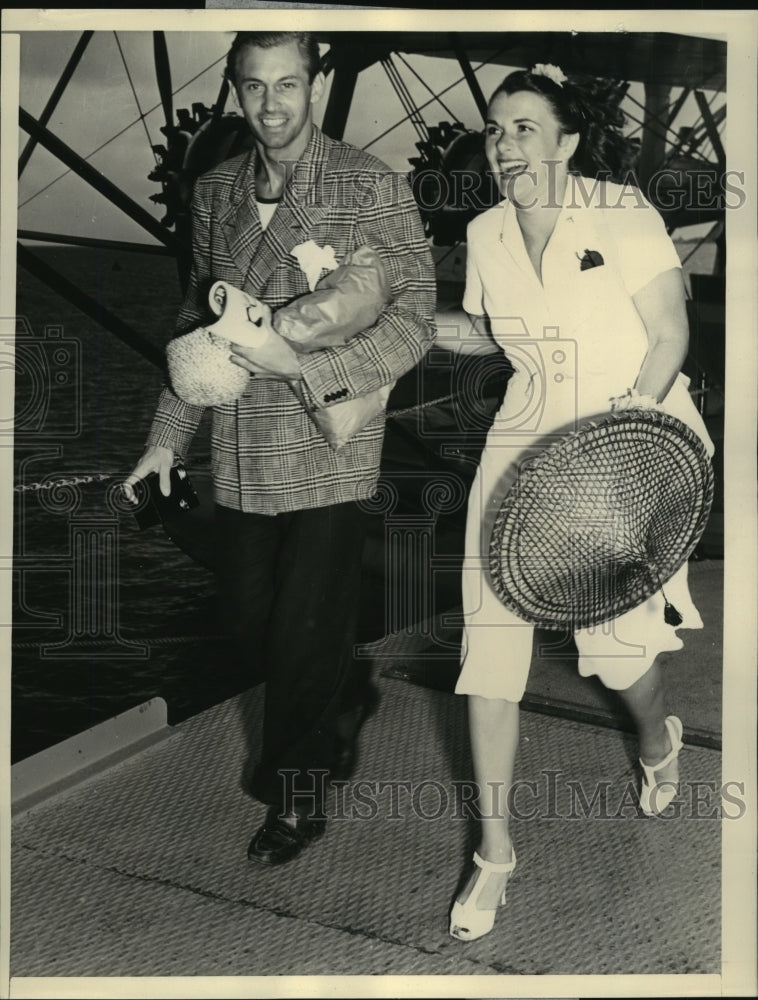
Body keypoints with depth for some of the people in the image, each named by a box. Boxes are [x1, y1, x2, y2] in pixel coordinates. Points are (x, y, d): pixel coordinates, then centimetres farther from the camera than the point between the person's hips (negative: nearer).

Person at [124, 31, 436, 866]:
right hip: (240, 454, 5)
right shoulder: (214, 192, 9)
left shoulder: (372, 189, -7)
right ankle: (344, 705, 44)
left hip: (328, 451, -5)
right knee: (249, 625, 13)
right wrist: (167, 436, 12)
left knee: (306, 634, 3)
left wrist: (302, 367, -23)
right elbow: (196, 322, 16)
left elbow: (413, 321, -12)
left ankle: (296, 797, 26)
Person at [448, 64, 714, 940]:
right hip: (524, 442, 4)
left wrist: (625, 428, -23)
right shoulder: (485, 234, 7)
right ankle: (494, 851, 8)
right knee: (488, 637, -6)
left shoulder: (621, 213, -8)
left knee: (614, 643, -5)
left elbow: (669, 334, -10)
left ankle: (657, 736, 37)